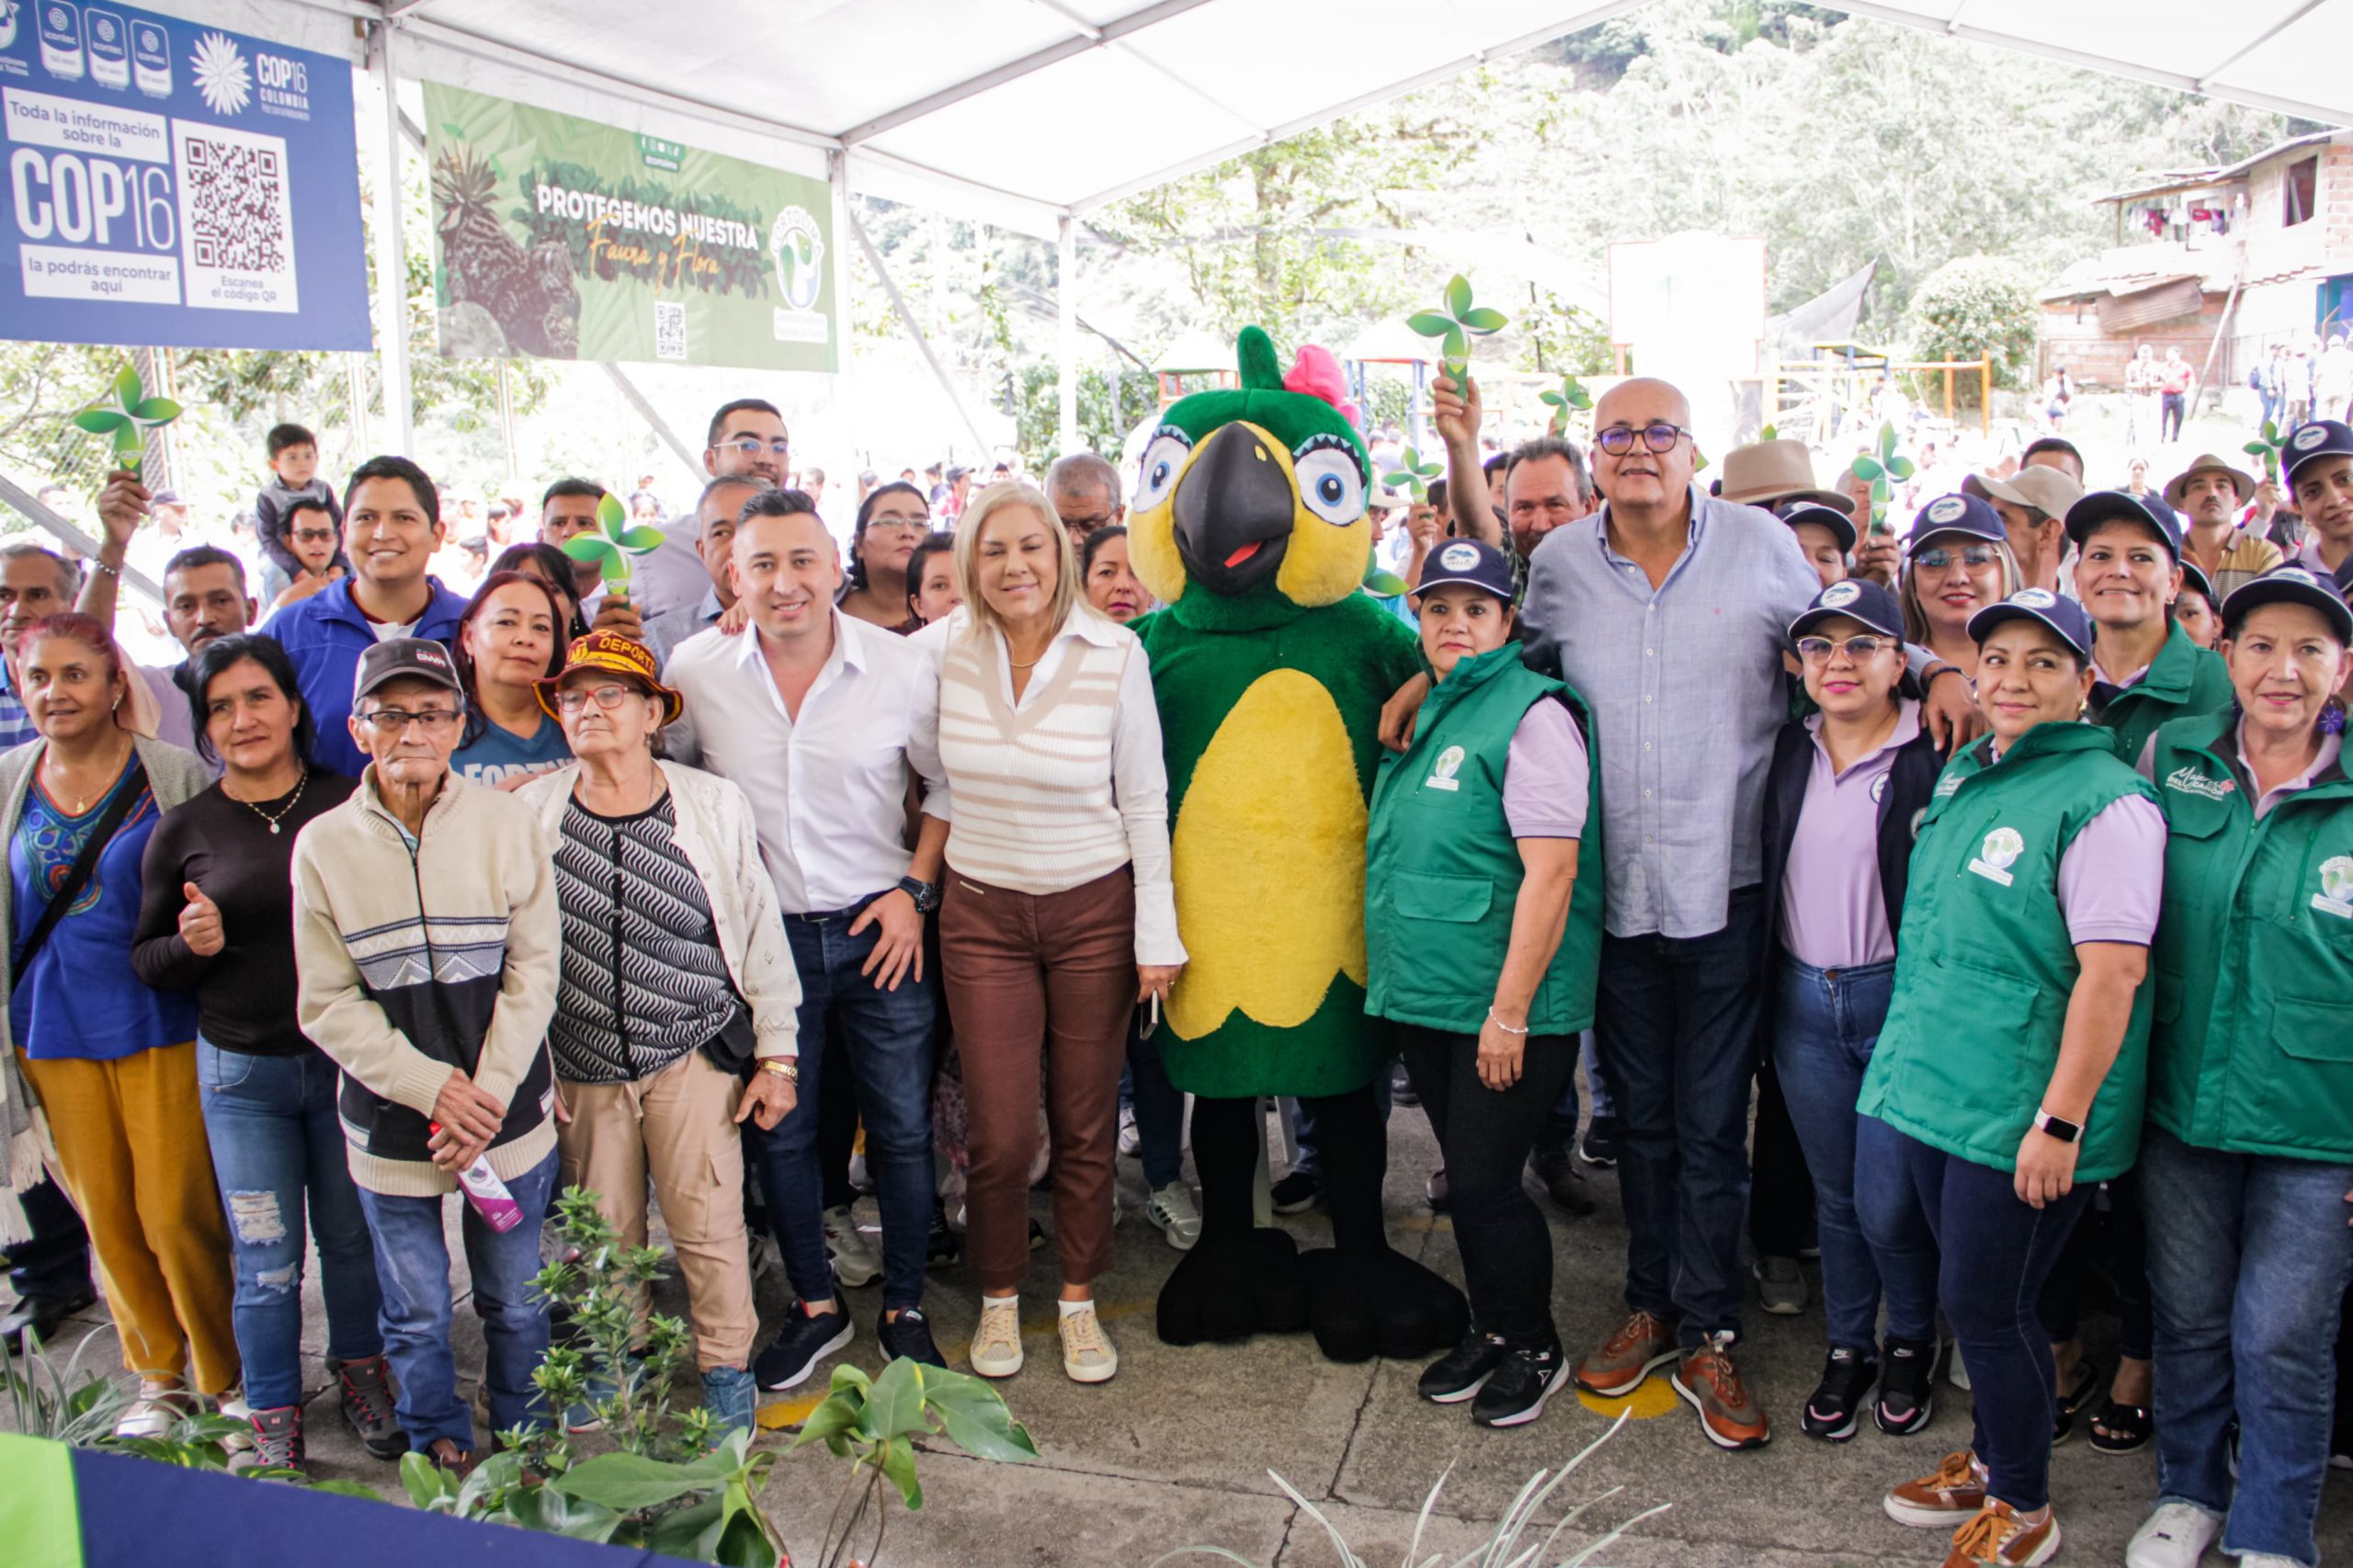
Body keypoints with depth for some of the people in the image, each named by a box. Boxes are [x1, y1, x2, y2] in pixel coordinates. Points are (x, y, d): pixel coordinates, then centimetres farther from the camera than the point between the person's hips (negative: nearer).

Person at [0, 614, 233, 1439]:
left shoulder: (174, 774, -6)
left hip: (160, 1027, -4)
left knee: (178, 1216, -1)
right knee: (107, 1218, 12)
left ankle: (227, 1378, 18)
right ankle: (158, 1376, 30)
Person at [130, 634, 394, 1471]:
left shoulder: (350, 806, -4)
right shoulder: (185, 829, -2)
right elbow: (145, 959, 6)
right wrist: (191, 946, -15)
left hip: (347, 1058, 0)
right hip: (241, 1072, 0)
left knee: (352, 1237, 14)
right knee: (266, 1260, 7)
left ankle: (360, 1370, 38)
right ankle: (274, 1418, 26)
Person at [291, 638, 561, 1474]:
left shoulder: (506, 822, -7)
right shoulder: (323, 845, -6)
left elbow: (533, 972, -5)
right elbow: (327, 1004, -4)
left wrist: (487, 1095, -12)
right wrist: (431, 1086, -13)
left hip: (508, 1116, 0)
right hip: (389, 1125, 0)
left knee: (516, 1302, 14)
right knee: (416, 1314, 14)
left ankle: (525, 1442, 39)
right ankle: (438, 1448, 40)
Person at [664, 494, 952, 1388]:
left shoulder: (901, 669, -9)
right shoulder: (694, 671, -6)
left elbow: (948, 786, 4)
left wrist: (914, 889, -5)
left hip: (878, 930, -1)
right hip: (762, 936, 1)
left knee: (901, 1128, 8)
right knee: (779, 1131, 12)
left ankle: (905, 1307, 28)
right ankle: (816, 1306, 32)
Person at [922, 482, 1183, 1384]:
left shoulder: (1115, 653, -9)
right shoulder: (943, 647, -6)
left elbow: (1144, 800, -5)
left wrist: (1157, 935, -5)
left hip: (1095, 910, -1)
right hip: (982, 913, 1)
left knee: (1087, 1125, 8)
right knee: (1002, 1133, 1)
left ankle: (1080, 1301, 28)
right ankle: (999, 1299, 26)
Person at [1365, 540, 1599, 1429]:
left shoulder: (1532, 713, -13)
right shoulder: (1424, 711, 12)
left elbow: (1550, 871, -20)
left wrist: (1510, 1010, -21)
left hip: (1507, 1006, -7)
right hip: (1426, 993, 7)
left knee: (1484, 1182, -1)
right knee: (1464, 1176, 16)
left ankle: (1534, 1348, 21)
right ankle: (1490, 1329, 33)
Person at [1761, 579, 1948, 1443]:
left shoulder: (1934, 756, -9)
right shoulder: (1789, 749, 7)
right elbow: (1763, 872, 13)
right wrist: (1764, 989, 8)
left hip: (1896, 993, -4)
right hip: (1802, 998, 4)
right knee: (1834, 1189, 13)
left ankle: (1910, 1347, 27)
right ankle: (1847, 1348, 27)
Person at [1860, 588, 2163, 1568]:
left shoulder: (2105, 800, -14)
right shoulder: (1961, 775, 11)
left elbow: (2112, 972, -20)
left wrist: (2061, 1120, -22)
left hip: (2018, 1110, -8)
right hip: (1919, 1079, 8)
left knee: (1985, 1302, 3)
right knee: (1893, 1230, 15)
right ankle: (1995, 1457, 38)